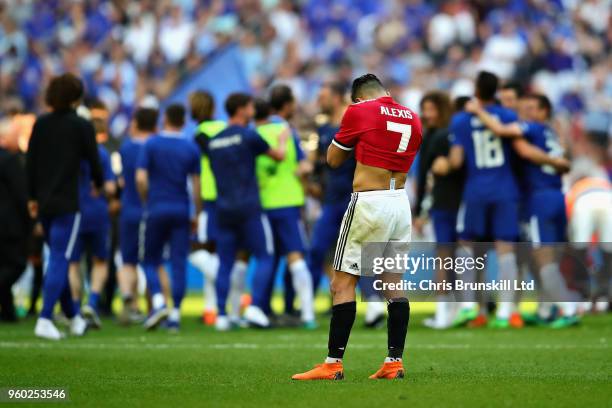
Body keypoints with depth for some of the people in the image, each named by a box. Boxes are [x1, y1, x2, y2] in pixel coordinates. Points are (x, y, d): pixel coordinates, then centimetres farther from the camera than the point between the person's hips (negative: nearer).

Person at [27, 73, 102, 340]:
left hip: (44, 202, 5)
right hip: (67, 203, -5)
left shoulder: (40, 124, 6)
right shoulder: (82, 126, -7)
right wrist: (99, 183, 19)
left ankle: (73, 317, 27)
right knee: (60, 260, -5)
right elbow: (93, 160, -2)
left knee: (58, 258, 16)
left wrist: (32, 197, 14)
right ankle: (45, 319, -16)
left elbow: (30, 162, 7)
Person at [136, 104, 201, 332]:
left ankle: (158, 302, -13)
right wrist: (197, 214, 11)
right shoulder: (191, 148, 3)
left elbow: (140, 178, -9)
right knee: (179, 263, 2)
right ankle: (175, 314, 0)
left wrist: (146, 201, 7)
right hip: (181, 211, 1)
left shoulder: (151, 144, -2)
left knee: (150, 261, 9)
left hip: (156, 210, -1)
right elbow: (196, 184, 3)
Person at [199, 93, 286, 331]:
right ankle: (255, 307, -12)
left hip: (224, 210, 5)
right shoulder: (248, 136, -6)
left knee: (225, 264, 7)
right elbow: (279, 156, 5)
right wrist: (283, 139, 25)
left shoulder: (213, 142, 11)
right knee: (265, 258, 2)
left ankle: (221, 315, 3)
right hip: (249, 209, -5)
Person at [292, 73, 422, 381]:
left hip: (368, 204, -6)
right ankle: (395, 362, 8)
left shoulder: (359, 111, -6)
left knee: (343, 284, -4)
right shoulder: (413, 119, 11)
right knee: (394, 284, 10)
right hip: (401, 203, 6)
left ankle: (333, 364, -7)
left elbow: (333, 159, 4)